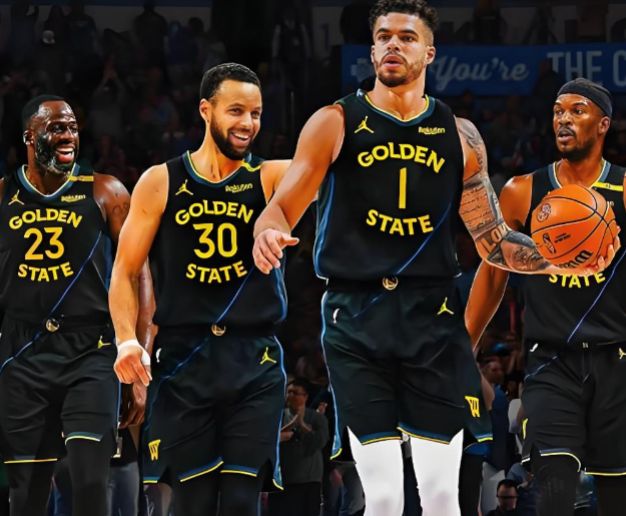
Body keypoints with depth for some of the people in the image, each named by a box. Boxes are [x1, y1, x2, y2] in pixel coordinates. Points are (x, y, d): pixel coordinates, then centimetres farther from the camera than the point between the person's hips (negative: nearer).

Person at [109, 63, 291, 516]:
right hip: (183, 360, 0)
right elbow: (125, 273, 6)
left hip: (255, 363, 0)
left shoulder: (271, 178, 5)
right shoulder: (161, 182, 5)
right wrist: (126, 340, -9)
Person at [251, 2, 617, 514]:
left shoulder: (459, 136, 10)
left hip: (433, 318, 2)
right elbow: (282, 208, -2)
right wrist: (269, 234, -27)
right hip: (357, 321, -2)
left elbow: (492, 239, 13)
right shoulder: (336, 124, 2)